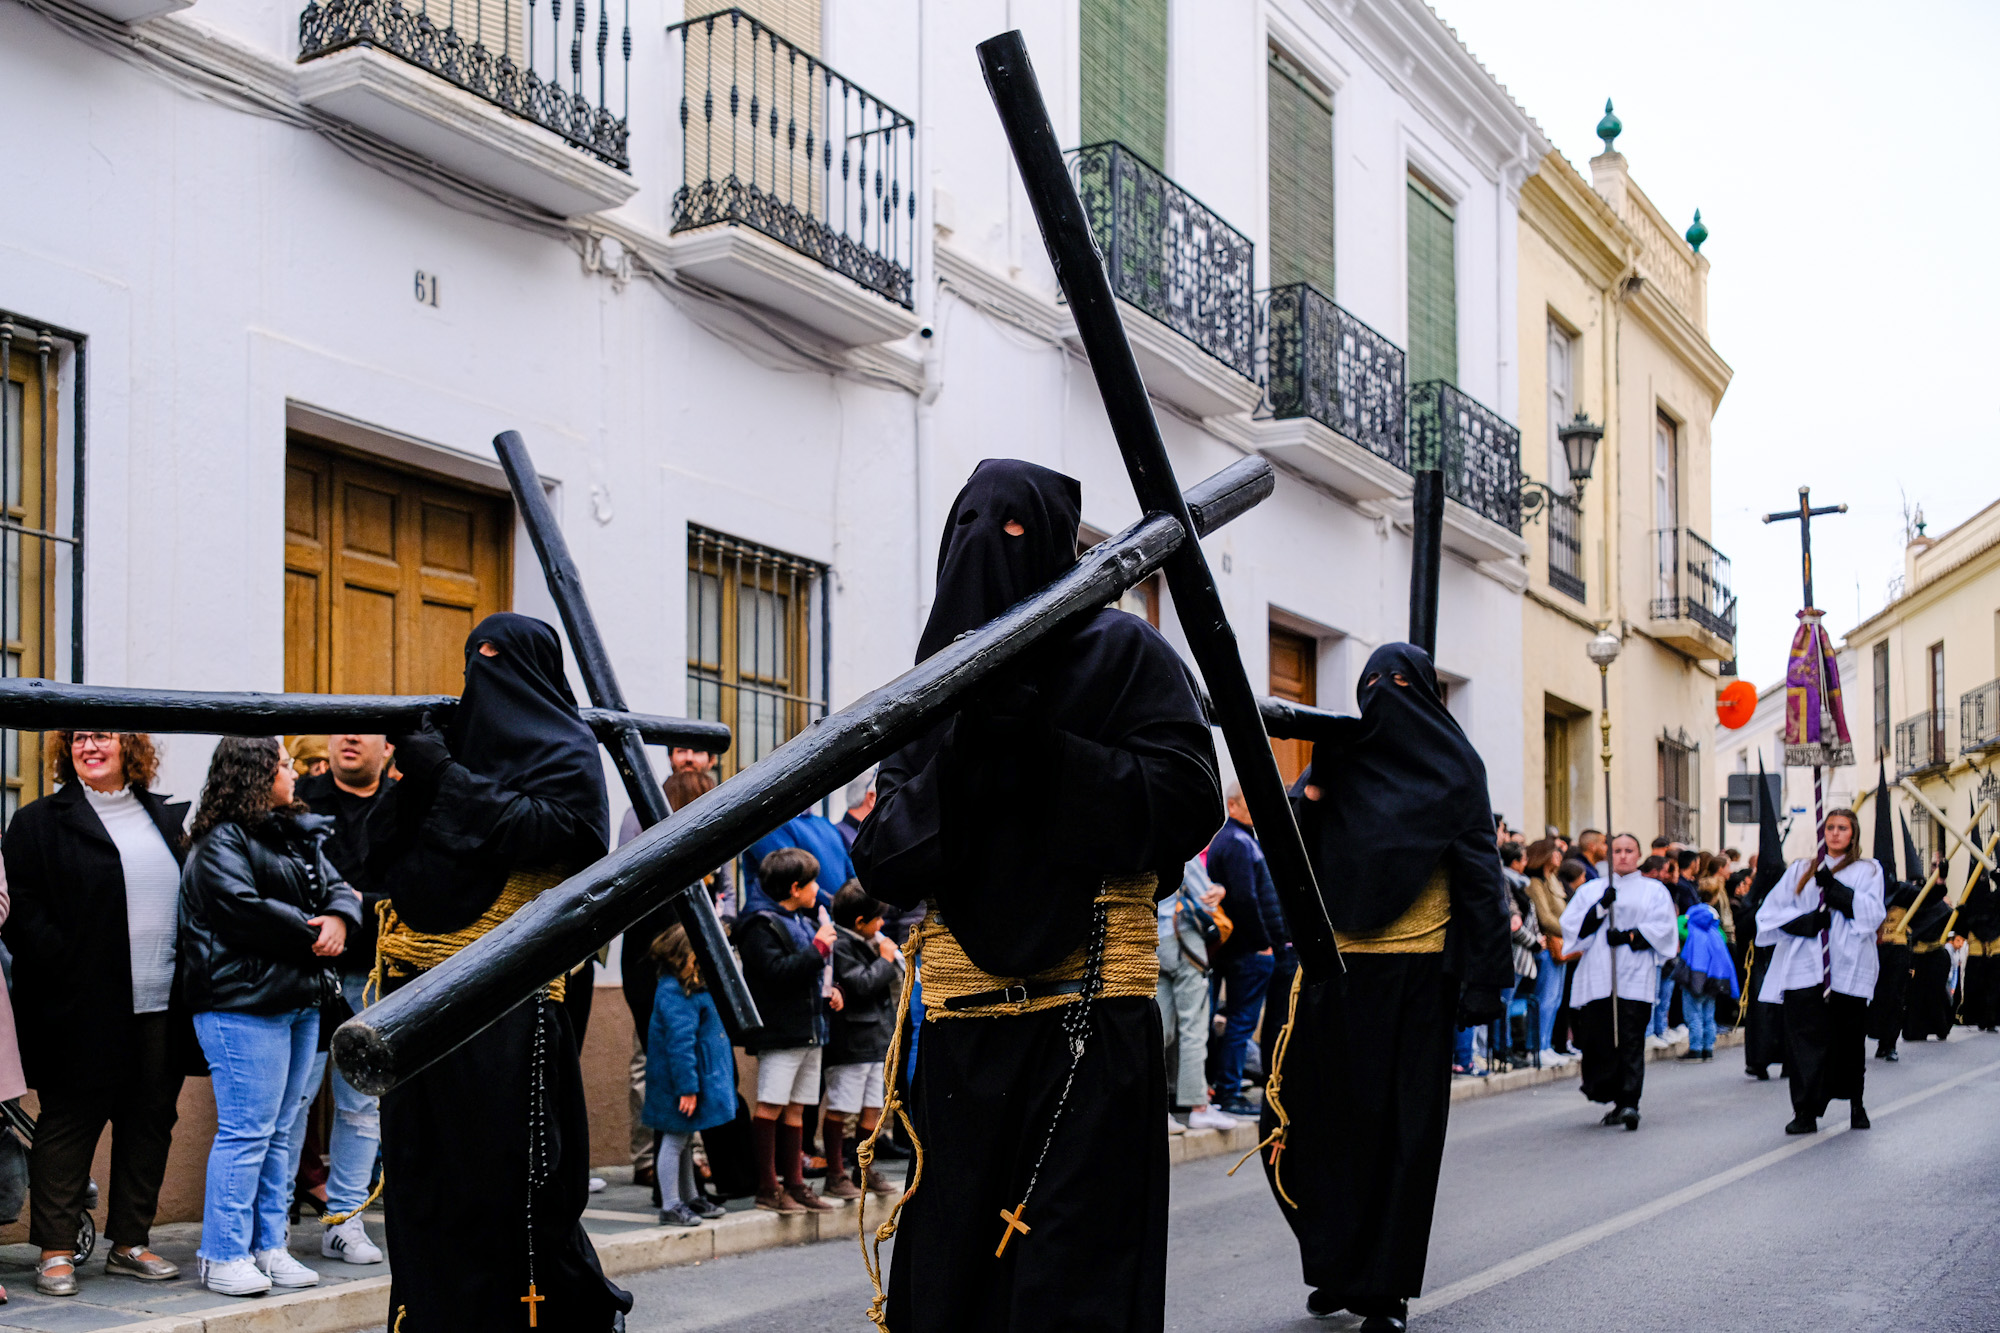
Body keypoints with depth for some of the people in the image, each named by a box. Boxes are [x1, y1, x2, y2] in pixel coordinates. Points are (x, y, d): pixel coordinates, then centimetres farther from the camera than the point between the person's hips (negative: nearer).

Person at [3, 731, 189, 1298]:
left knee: (151, 1120, 9)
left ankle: (130, 1242, 21)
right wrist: (68, 968, -14)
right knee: (69, 1122, 2)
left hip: (162, 1007, 4)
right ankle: (55, 1250, 11)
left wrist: (188, 978, 5)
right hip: (83, 1010, -4)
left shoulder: (168, 819, 14)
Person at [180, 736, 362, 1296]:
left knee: (280, 1129, 12)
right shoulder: (221, 841, -8)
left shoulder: (299, 833, 18)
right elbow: (242, 908, -20)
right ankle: (223, 1256, 0)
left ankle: (268, 1246, 19)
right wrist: (309, 932, -12)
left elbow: (337, 886, 14)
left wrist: (339, 918, -9)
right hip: (243, 1003, -9)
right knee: (246, 1130, -7)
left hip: (300, 999, 9)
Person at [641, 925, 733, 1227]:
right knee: (674, 1140, -2)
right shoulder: (674, 992, -22)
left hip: (701, 1077, 11)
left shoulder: (694, 987, 12)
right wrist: (687, 1087, -27)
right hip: (678, 1081, -10)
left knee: (683, 1139, 20)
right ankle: (670, 1207, 6)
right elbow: (679, 1043, -26)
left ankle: (690, 1198, 30)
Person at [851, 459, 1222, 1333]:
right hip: (964, 1030, 5)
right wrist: (956, 750, -11)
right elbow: (883, 866, 6)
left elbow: (1187, 805, -10)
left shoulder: (1122, 652, 2)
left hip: (1091, 1029, -4)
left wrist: (1042, 751, -16)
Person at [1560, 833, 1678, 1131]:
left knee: (1631, 1041, -11)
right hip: (1598, 977, 2)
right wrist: (1601, 907, -7)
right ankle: (1616, 1100, 9)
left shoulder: (1655, 891, 14)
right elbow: (1572, 926, 7)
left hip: (1635, 976, -2)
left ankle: (1629, 1102, -13)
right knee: (1599, 1039, -3)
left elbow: (1663, 928, 1)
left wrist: (1631, 936, -13)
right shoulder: (1591, 890, 18)